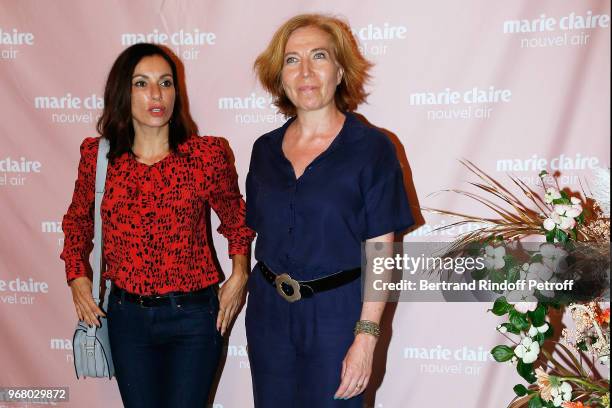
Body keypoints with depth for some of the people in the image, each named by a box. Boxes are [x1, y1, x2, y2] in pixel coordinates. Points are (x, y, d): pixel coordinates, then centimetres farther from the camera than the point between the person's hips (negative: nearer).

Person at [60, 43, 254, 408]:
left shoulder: (207, 155, -7)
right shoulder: (97, 155, -3)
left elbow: (236, 217, 8)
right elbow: (78, 219, 14)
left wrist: (239, 275, -3)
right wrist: (77, 276, 3)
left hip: (193, 315, -2)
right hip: (127, 316, 2)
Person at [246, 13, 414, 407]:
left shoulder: (372, 148, -9)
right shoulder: (265, 149, 4)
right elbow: (261, 233, 12)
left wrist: (367, 337, -17)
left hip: (336, 314, -4)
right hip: (268, 311, 4)